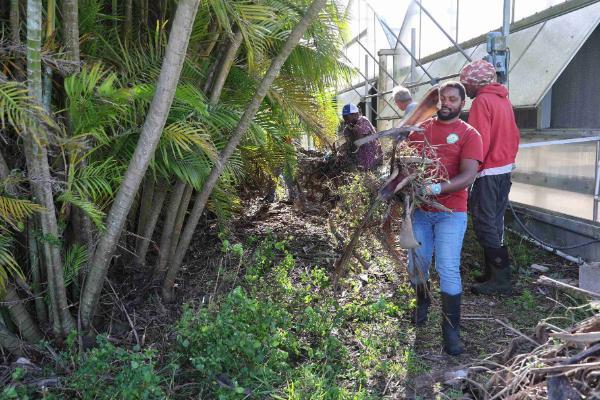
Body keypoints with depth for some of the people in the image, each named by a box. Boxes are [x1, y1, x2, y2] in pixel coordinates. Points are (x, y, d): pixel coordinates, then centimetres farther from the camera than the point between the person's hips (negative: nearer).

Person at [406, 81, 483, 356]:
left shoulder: (469, 135, -2)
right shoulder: (420, 130, 10)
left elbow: (468, 176, -14)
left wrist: (435, 188, -29)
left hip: (451, 212, -3)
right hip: (419, 209, 4)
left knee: (448, 269, -7)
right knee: (416, 265, 10)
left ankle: (451, 329, 7)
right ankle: (422, 303, 40)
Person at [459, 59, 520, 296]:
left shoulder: (482, 102, -14)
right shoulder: (504, 99, 14)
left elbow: (479, 142, -21)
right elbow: (513, 136, 17)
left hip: (488, 172, -9)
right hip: (505, 169, 10)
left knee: (484, 225, -5)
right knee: (494, 223, 15)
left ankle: (501, 280, -2)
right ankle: (492, 271, 23)